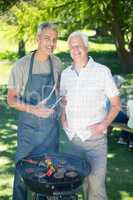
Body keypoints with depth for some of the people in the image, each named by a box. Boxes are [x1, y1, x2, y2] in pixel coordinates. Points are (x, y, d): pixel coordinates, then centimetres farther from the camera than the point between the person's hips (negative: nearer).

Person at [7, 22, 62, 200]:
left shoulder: (57, 64, 0)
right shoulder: (22, 65, -11)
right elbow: (11, 99, -9)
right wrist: (32, 109, -23)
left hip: (51, 127, 3)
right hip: (28, 127, -3)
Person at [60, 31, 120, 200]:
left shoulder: (102, 71, -7)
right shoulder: (65, 74, 6)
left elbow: (116, 104, -1)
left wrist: (104, 124, -15)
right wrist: (63, 118, 4)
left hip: (95, 137, -4)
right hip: (73, 136, 4)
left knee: (96, 184, -8)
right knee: (83, 179, 14)